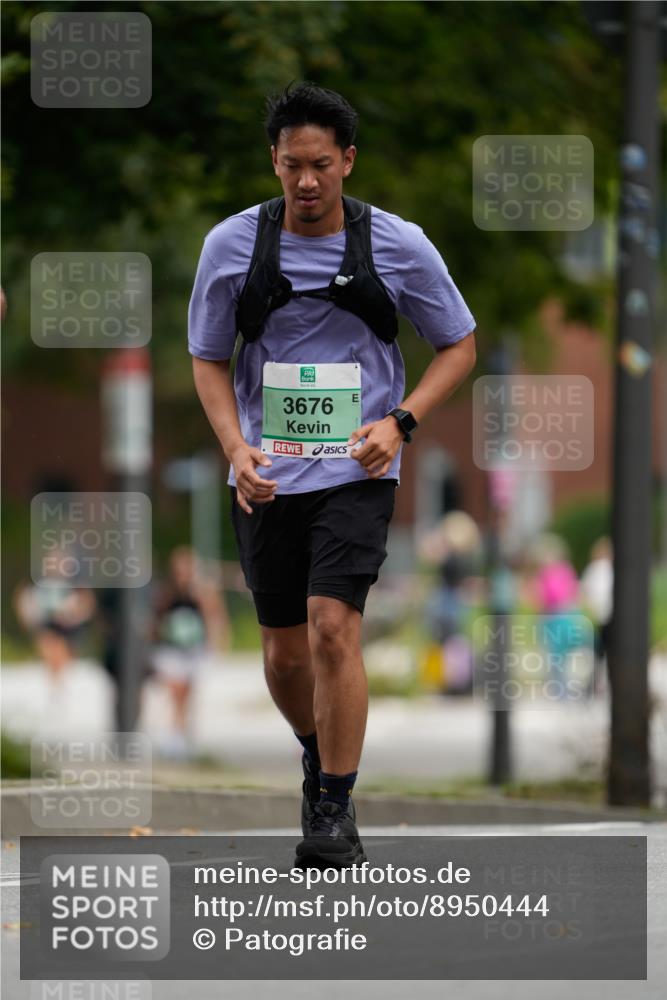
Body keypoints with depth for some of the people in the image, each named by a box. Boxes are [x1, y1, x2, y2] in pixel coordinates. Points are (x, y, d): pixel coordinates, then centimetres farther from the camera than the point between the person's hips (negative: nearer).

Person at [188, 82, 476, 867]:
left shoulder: (399, 245, -4)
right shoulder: (231, 244, -1)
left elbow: (459, 345, 7)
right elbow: (209, 358, 9)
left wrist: (400, 420, -9)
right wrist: (235, 447, -7)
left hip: (356, 472, -2)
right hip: (267, 476, 2)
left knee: (332, 624, -18)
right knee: (283, 650, 9)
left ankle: (336, 811, -10)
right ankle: (317, 756, 39)